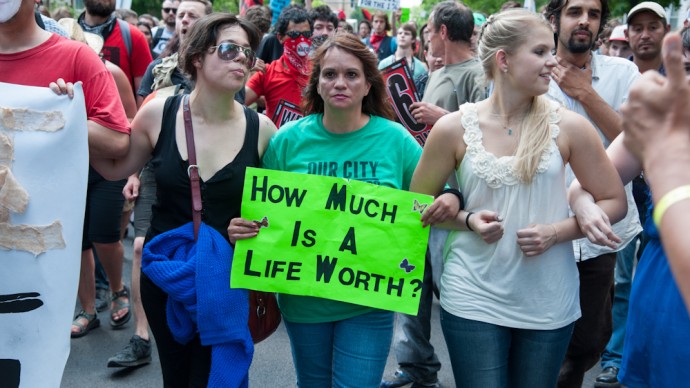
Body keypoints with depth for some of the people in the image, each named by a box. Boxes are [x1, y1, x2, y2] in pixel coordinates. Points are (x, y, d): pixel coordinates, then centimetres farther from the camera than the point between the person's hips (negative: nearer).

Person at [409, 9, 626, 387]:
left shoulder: (569, 126, -5)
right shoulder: (453, 128, -6)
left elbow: (614, 201, 2)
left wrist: (556, 232, -14)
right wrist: (467, 220, -14)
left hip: (548, 302, 2)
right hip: (473, 297, -1)